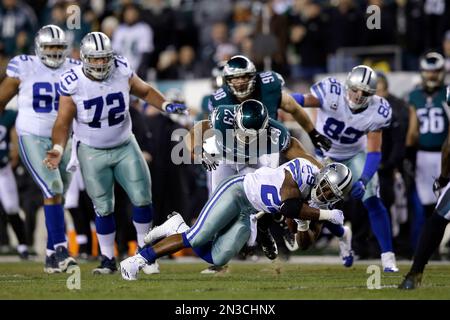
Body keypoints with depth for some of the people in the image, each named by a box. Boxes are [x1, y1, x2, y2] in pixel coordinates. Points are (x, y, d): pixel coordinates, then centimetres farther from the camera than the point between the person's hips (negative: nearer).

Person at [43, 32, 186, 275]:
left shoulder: (122, 72, -12)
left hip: (124, 146, 2)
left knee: (142, 198, -4)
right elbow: (63, 123, -14)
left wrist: (166, 106, -6)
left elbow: (145, 91, 8)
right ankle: (108, 260, 15)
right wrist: (58, 149, -29)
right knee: (104, 208, 1)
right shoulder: (73, 84, -20)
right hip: (92, 152, -2)